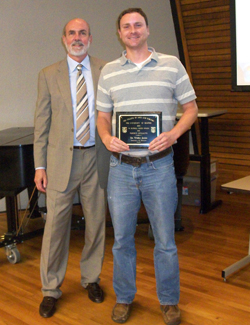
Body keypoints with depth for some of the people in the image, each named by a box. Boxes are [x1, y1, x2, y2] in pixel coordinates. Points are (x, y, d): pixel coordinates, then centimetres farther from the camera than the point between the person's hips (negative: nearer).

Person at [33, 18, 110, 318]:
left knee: (96, 222, 11)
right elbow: (41, 123, 3)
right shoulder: (48, 75, 4)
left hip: (97, 157, 2)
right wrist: (40, 166, -2)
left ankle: (91, 279, 31)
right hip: (62, 159, -1)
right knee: (56, 224, 1)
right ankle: (51, 290, 17)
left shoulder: (106, 71, 6)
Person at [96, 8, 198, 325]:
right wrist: (107, 138, -11)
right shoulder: (109, 71, 8)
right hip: (121, 166, 2)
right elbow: (103, 116, 11)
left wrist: (174, 133, -15)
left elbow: (190, 108, 4)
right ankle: (124, 297, 32)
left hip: (159, 165, -2)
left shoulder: (171, 65, 2)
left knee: (165, 239, 7)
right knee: (122, 238, 12)